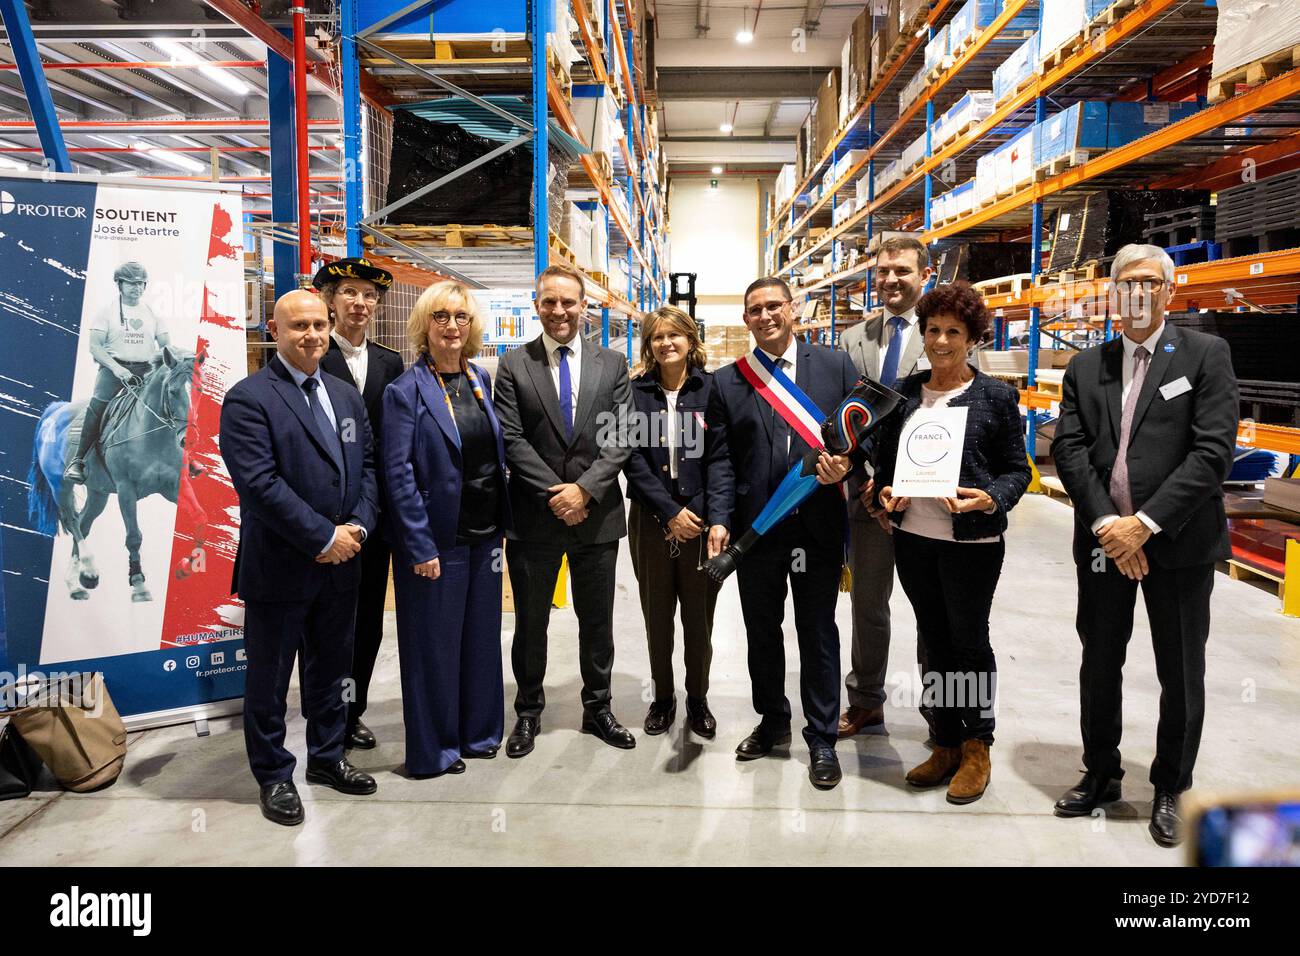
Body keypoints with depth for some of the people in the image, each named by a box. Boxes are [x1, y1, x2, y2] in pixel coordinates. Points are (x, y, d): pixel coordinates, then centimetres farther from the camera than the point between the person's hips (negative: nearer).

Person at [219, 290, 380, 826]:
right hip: (278, 567, -6)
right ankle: (274, 776, 26)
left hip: (340, 562, 6)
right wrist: (323, 538, -19)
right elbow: (260, 483, -20)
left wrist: (358, 526, -7)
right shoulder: (248, 399, -11)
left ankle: (326, 757, 37)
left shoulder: (346, 395, 10)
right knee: (269, 677, 9)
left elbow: (367, 466, 9)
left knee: (331, 667, 19)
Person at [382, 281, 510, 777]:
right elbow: (398, 474, -14)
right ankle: (434, 748, 22)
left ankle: (478, 730, 33)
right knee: (434, 642, 5)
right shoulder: (406, 390, -11)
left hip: (485, 532, 6)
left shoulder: (481, 379, 8)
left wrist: (501, 521, 9)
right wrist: (421, 546, -17)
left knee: (481, 634, 16)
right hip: (436, 538, -6)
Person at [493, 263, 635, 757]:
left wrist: (585, 488, -15)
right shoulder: (513, 365, 0)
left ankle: (598, 708, 30)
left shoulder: (612, 364, 4)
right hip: (534, 515, -1)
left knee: (597, 621, 13)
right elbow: (512, 439, -7)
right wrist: (554, 493, -14)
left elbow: (621, 439, -2)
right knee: (530, 622, 11)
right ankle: (529, 712, 28)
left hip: (597, 514, 1)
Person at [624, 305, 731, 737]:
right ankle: (662, 697, 28)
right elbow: (634, 459, -4)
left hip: (700, 519, -1)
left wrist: (717, 519, -17)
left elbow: (721, 458, -6)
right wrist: (671, 512, -12)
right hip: (651, 520, 1)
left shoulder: (712, 389, -1)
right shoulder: (635, 393, 2)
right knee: (657, 615, 11)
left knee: (699, 616, 8)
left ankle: (697, 699, 27)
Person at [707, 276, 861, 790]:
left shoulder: (835, 365, 3)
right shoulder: (727, 381, 5)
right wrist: (720, 520, -10)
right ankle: (772, 721, 36)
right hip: (755, 529, 2)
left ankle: (821, 738, 23)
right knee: (762, 630, 14)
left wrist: (846, 463, -16)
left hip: (818, 526, -1)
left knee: (818, 632, 8)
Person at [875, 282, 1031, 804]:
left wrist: (991, 499, -20)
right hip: (913, 536, 4)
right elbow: (886, 455, 14)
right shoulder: (904, 392, 7)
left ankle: (977, 748, 26)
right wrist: (887, 492, -5)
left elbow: (1018, 468, -1)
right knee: (934, 641, 14)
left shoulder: (996, 396, -4)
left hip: (972, 540, -4)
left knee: (969, 641, 7)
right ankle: (946, 743, 29)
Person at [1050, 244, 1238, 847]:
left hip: (1179, 543, -3)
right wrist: (1107, 523, -13)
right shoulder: (1086, 368, 8)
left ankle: (1170, 790, 29)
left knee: (1181, 676, 9)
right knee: (1099, 665, 14)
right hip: (1103, 542, 3)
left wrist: (1147, 523, -17)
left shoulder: (1206, 355, -2)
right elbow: (1068, 450, 0)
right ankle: (1101, 775, 32)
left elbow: (1214, 451, -12)